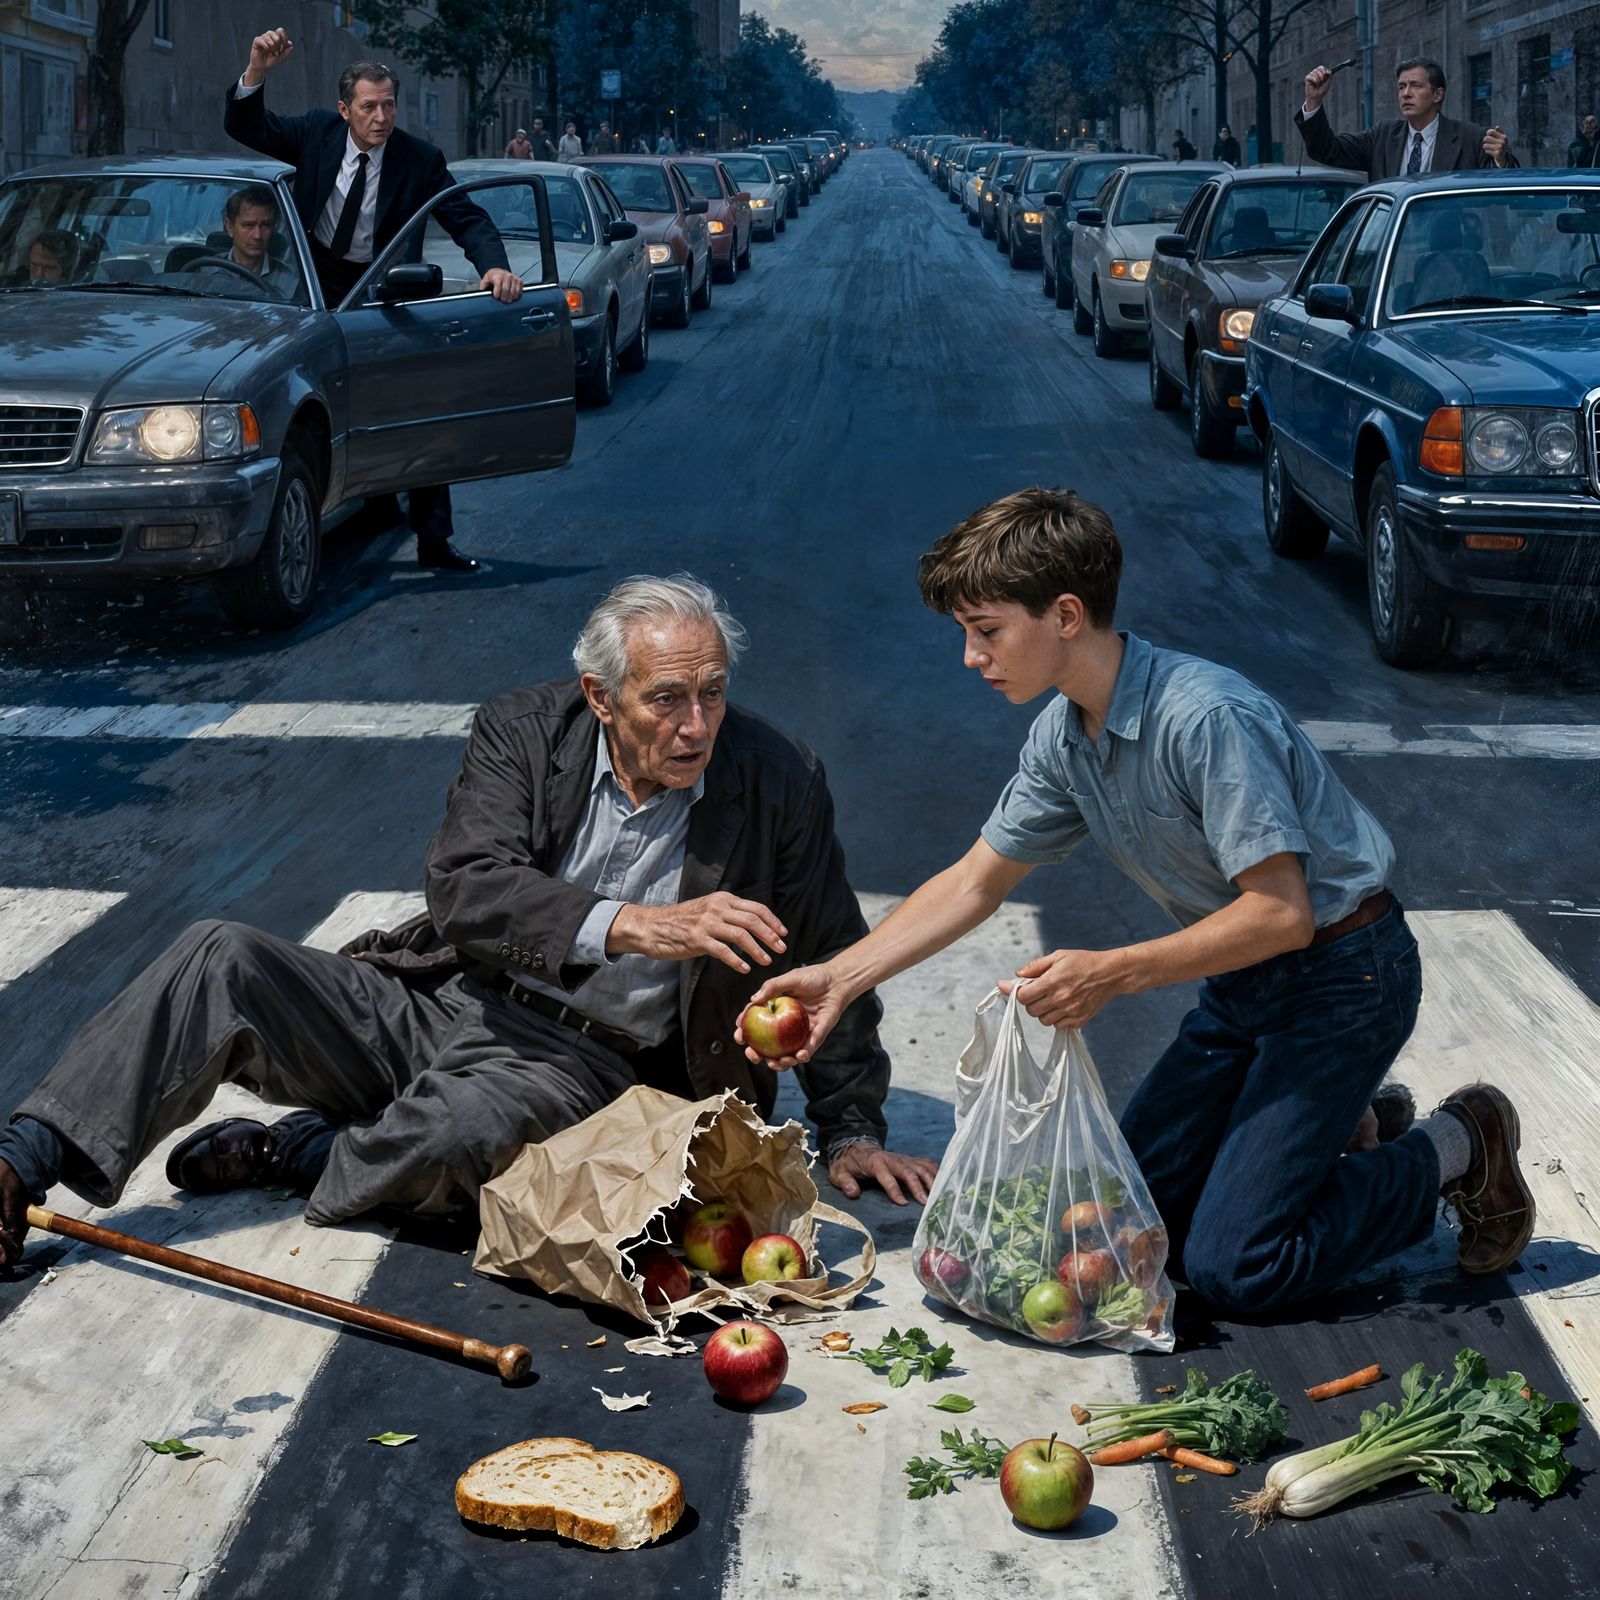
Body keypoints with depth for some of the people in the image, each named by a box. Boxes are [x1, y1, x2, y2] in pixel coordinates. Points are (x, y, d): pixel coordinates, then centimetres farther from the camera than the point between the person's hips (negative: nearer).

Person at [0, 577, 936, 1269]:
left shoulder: (780, 784, -6)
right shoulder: (524, 733, -4)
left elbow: (831, 962, 7)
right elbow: (465, 890, -20)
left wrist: (853, 1133, 7)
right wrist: (638, 926, -34)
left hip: (577, 1059, -2)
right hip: (442, 1000, 3)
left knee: (451, 1140, -37)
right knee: (225, 961, -19)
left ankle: (297, 1152, -5)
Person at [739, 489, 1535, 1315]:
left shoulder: (1206, 718, -29)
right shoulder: (1064, 736, -2)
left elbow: (1281, 912, -28)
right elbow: (973, 882, 8)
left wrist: (1112, 974, -30)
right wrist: (840, 977, 0)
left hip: (1343, 973, -8)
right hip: (1245, 977, 8)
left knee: (1229, 1266, -12)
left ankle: (1453, 1149, 6)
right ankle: (1342, 1125, 23)